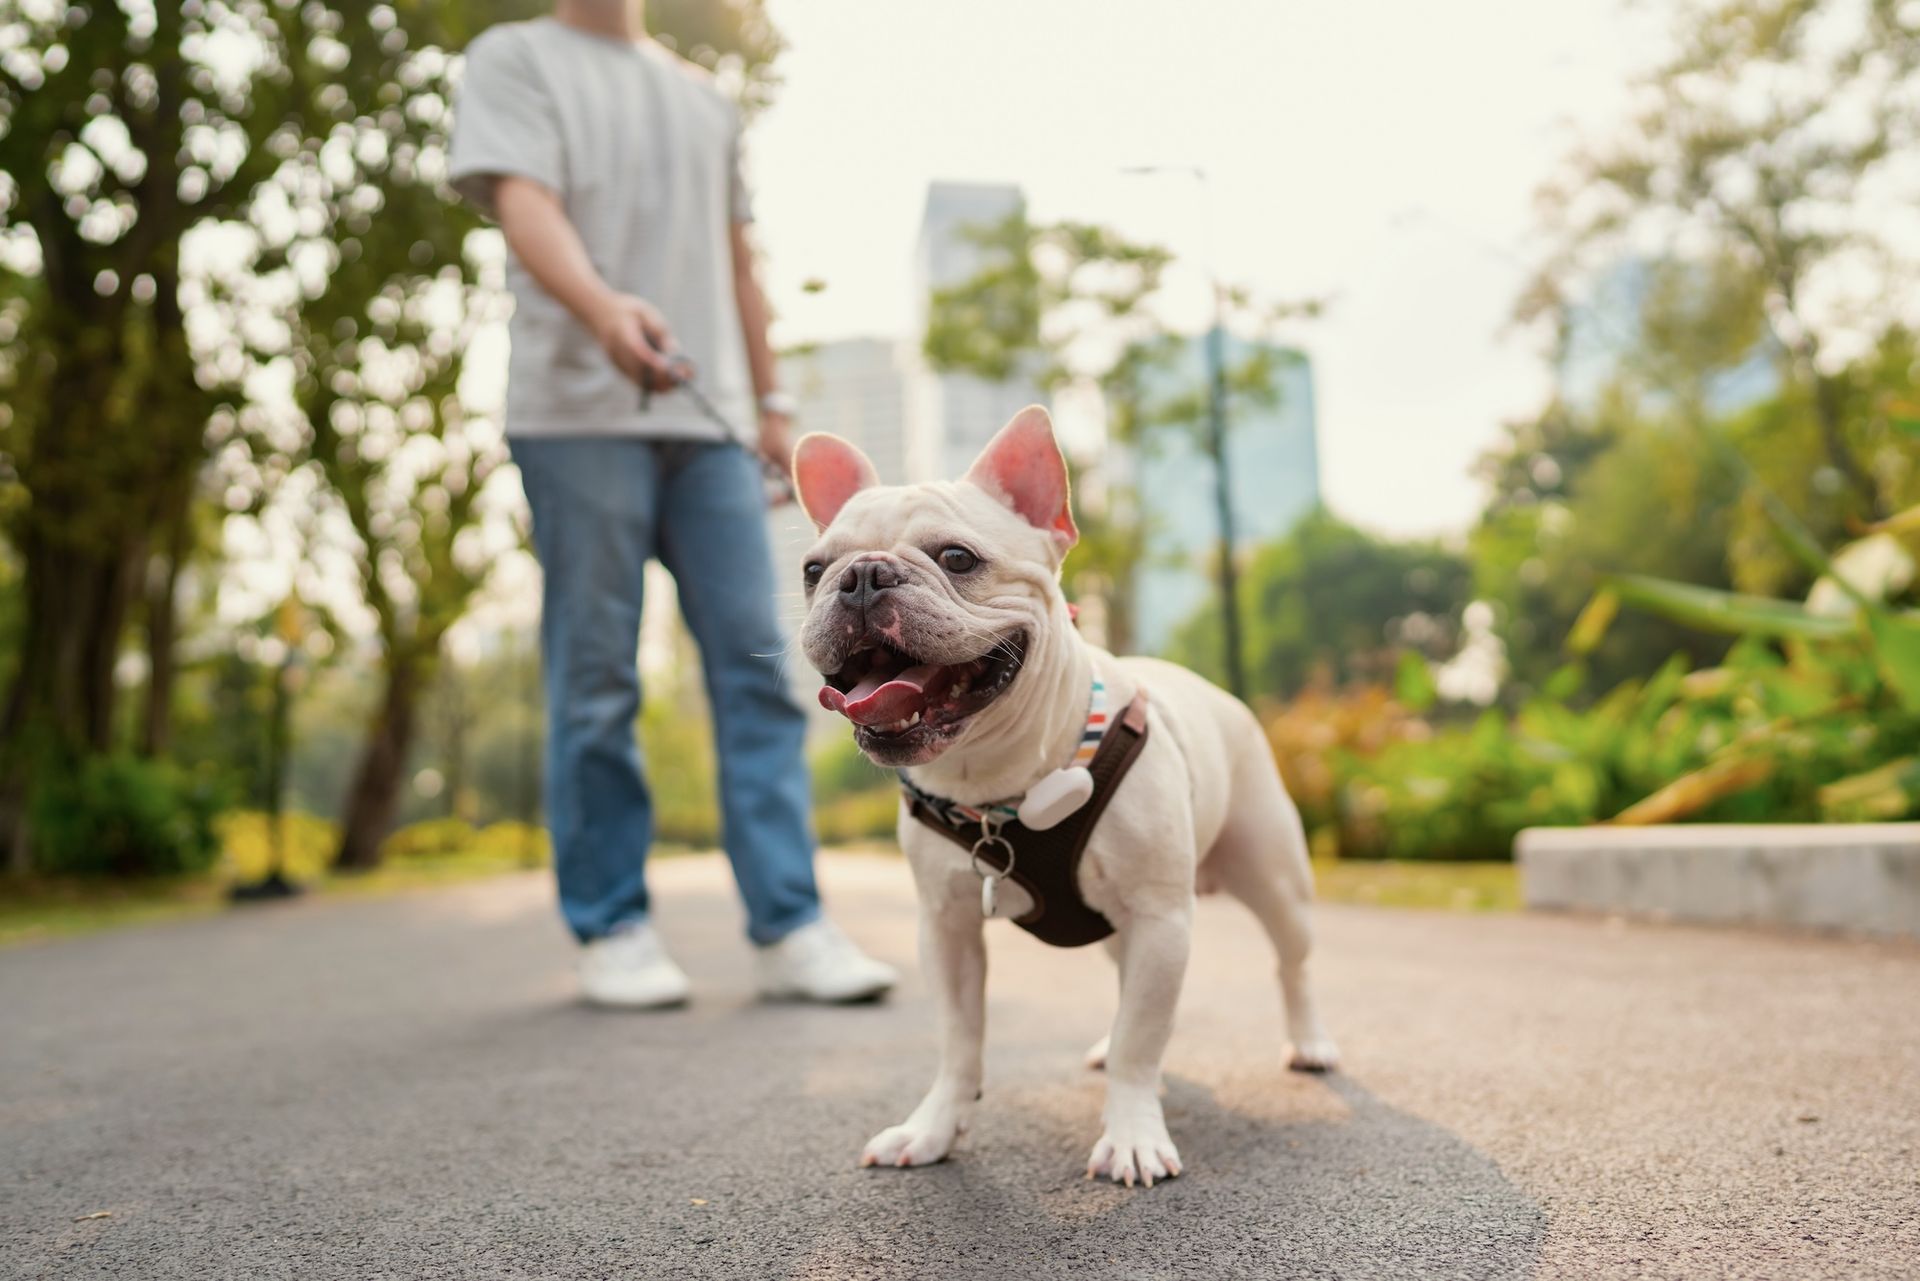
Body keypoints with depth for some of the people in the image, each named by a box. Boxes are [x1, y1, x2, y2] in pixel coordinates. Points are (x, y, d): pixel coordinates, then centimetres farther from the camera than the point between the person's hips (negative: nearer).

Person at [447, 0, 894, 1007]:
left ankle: (788, 928, 0)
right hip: (579, 412, -4)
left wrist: (771, 404, 18)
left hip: (710, 416, 4)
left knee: (755, 668, -4)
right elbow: (524, 202, -8)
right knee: (595, 682, -2)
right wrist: (602, 307, -29)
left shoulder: (703, 97, 27)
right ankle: (610, 929, 9)